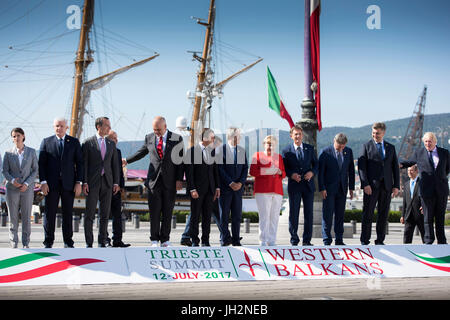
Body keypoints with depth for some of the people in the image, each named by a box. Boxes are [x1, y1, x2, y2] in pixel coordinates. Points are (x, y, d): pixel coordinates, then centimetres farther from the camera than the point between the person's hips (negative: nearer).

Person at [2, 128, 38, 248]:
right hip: (12, 189, 0)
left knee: (26, 217, 0)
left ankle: (26, 244, 7)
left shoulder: (31, 152, 3)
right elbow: (5, 171, 4)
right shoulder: (8, 154, 4)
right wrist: (12, 180, -15)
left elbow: (35, 170, 3)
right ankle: (13, 244, 7)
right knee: (13, 217, 1)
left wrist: (27, 184, -11)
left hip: (27, 189, 0)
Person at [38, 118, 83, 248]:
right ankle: (48, 243, 6)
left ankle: (68, 242, 11)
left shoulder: (74, 142, 8)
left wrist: (79, 182, -3)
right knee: (49, 213, -1)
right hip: (51, 185, 0)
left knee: (68, 214, 4)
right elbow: (41, 163, 3)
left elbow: (79, 163, 6)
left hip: (68, 184, 1)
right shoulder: (46, 142, 7)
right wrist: (43, 182, -7)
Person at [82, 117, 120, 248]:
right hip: (92, 183, -4)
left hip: (107, 182, 4)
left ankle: (102, 242, 13)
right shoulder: (88, 143, 0)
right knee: (89, 214, -2)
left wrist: (116, 182, 5)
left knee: (105, 214, 6)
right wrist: (84, 182, -10)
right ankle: (89, 243, 2)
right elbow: (84, 163, -3)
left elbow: (115, 164, 13)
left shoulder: (111, 144, 12)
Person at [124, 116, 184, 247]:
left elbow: (180, 160, 1)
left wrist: (179, 179, -5)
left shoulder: (176, 139, 0)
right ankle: (154, 240, 4)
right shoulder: (149, 138, 7)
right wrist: (126, 161, 19)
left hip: (170, 181, -1)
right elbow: (141, 152, 23)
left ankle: (165, 240, 11)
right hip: (154, 180, 1)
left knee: (167, 212, 3)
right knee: (154, 211, -2)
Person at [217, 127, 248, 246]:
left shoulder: (242, 151, 13)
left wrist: (241, 182, -5)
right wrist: (230, 183, -13)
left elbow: (245, 168, 11)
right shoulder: (221, 149, -2)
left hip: (238, 187, 4)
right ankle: (225, 239, 5)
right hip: (225, 187, -4)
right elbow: (220, 168, -8)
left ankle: (236, 240, 9)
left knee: (237, 215, 4)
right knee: (224, 214, -1)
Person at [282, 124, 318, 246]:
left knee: (308, 213, 3)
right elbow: (283, 168, 3)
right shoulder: (287, 151, 3)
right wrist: (291, 175, -15)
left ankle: (307, 240, 11)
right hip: (294, 186, -2)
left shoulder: (310, 148, 9)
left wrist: (312, 172, -8)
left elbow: (316, 164, 12)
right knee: (293, 213, 1)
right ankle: (294, 240, 9)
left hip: (308, 185, 2)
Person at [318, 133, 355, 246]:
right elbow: (320, 171, -6)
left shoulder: (348, 151, 5)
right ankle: (327, 240, 1)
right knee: (327, 214, -4)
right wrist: (322, 188, -11)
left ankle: (339, 240, 11)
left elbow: (351, 170, 11)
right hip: (329, 189, -4)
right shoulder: (325, 152, -7)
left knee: (340, 215, 6)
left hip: (342, 189, 4)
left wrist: (351, 188, 8)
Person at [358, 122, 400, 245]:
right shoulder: (366, 146, 4)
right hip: (371, 185, -3)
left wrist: (396, 186, 3)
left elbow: (395, 168, 13)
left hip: (386, 185, 3)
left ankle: (380, 240, 11)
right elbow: (361, 166, -3)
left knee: (383, 214, 4)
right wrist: (365, 184, -13)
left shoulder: (391, 147, 14)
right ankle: (364, 241, 0)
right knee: (368, 214, -4)